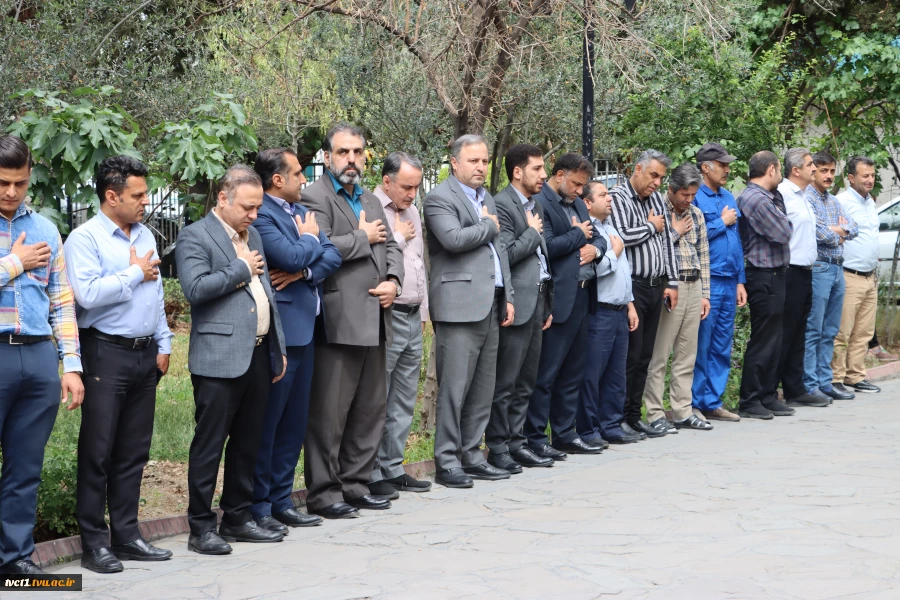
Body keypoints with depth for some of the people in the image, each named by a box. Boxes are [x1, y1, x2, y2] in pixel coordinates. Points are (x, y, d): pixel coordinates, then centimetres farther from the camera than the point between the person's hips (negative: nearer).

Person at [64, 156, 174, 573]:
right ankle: (94, 543, 3)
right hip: (106, 354, -7)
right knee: (98, 451, -2)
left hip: (145, 355, 7)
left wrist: (163, 345, 13)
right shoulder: (85, 238, -8)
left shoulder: (145, 236, 15)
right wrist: (134, 274, -11)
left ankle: (126, 535, 17)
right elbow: (88, 292, -22)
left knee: (133, 451, 10)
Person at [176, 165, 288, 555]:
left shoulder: (252, 236, 19)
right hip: (220, 358, -8)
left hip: (258, 356, 8)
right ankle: (201, 529, 0)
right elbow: (195, 288, -20)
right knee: (209, 445, -4)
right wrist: (240, 269, -10)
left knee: (248, 443, 13)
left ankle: (238, 519, 23)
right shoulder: (195, 237, -6)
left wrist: (278, 348, 20)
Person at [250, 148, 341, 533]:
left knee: (295, 422, 13)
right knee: (266, 423, -2)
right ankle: (258, 508, 5)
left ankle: (280, 501, 21)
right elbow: (291, 256, -24)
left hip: (304, 329, 9)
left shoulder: (300, 211, 15)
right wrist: (310, 238, -4)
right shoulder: (262, 216, -13)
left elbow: (332, 255, 9)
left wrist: (303, 271, -10)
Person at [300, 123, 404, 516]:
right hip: (338, 321, -8)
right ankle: (323, 493, 2)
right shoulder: (315, 197, -5)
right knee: (329, 412, -5)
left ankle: (355, 486, 21)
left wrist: (393, 281, 0)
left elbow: (391, 247, 20)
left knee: (371, 408, 12)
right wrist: (365, 237, -8)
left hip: (373, 321, 8)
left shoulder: (371, 201, 21)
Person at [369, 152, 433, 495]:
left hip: (412, 317, 8)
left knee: (404, 402, 11)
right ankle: (371, 474, 1)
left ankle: (393, 469, 17)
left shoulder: (412, 211, 17)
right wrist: (399, 238, -10)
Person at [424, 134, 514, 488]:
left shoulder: (486, 198, 21)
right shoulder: (440, 198, -5)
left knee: (483, 388, 10)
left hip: (490, 305, 8)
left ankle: (471, 455, 17)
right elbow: (453, 239, -22)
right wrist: (489, 226, -5)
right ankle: (447, 462, -2)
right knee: (454, 388, -7)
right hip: (459, 306, -8)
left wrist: (507, 297, 17)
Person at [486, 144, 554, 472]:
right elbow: (508, 254, -20)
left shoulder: (536, 206, 19)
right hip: (515, 305, -9)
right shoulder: (501, 205, -10)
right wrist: (533, 232, -5)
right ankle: (497, 447, 1)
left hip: (537, 302, 9)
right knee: (505, 382, -4)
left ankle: (515, 442, 18)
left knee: (525, 381, 11)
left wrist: (548, 304, 20)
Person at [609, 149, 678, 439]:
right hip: (632, 287, -7)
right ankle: (618, 418, 1)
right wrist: (650, 227, -5)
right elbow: (620, 237, -21)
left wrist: (671, 282, 12)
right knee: (630, 355, -6)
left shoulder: (657, 200, 15)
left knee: (644, 356, 10)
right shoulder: (617, 198, -8)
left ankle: (634, 415, 17)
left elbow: (666, 241, 17)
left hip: (656, 287, 7)